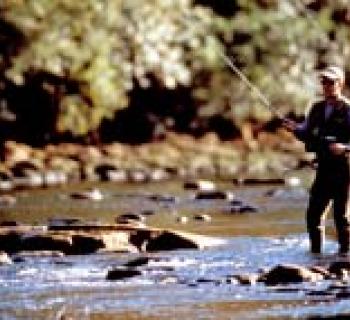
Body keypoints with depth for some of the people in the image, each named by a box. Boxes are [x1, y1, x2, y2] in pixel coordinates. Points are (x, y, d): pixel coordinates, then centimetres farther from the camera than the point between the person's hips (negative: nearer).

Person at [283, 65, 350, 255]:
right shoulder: (318, 109, 13)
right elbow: (307, 133, 15)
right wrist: (295, 128, -4)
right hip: (323, 167, 6)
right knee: (314, 213, 5)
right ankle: (315, 250, 15)